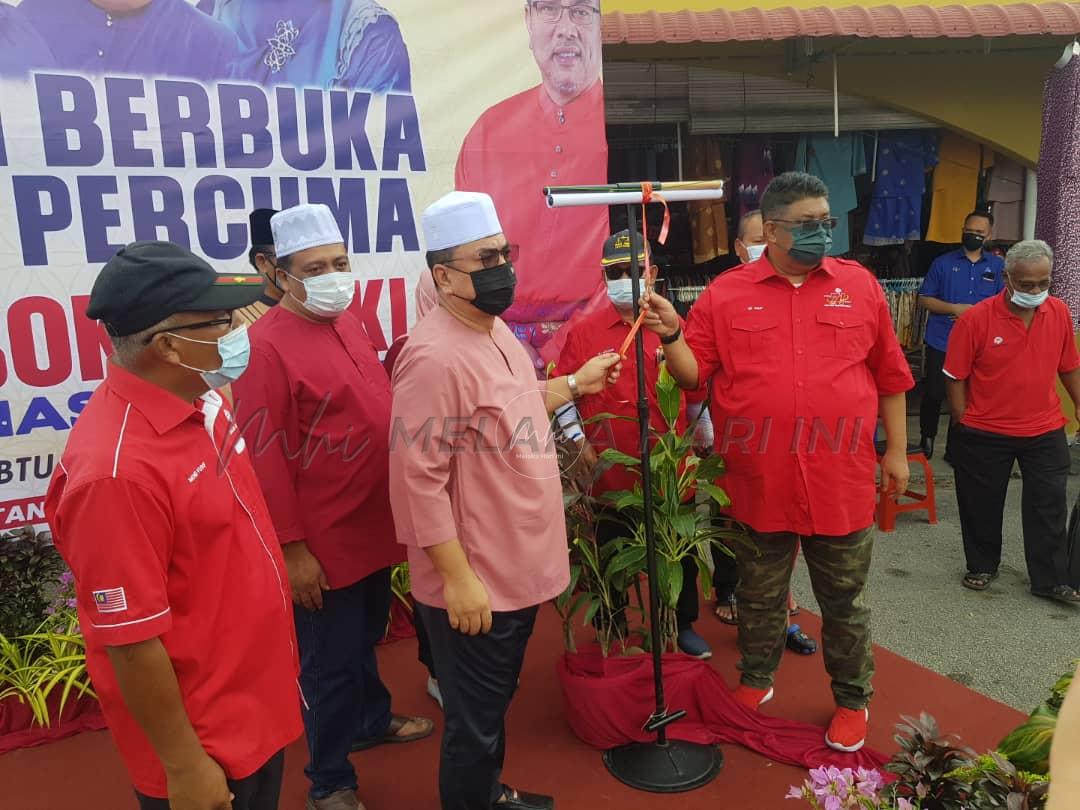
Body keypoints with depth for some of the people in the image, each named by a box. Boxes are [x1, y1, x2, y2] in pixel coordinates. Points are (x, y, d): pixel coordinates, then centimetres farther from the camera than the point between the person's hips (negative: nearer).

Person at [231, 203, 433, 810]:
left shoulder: (348, 322, 6)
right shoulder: (268, 344, -19)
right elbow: (264, 457, -20)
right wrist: (293, 548, -18)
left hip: (374, 526, 8)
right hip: (323, 540, -8)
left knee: (367, 637, 27)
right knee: (331, 660, 10)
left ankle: (372, 720, 51)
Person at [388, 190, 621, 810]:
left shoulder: (496, 330, 6)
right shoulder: (436, 356, -24)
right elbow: (418, 480, -26)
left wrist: (574, 384, 18)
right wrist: (457, 578, -23)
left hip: (517, 568, 9)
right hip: (475, 584, -9)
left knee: (496, 704, 27)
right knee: (475, 722, 11)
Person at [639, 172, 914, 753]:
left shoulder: (859, 285, 2)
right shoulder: (725, 294, -3)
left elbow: (889, 375, 7)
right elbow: (693, 373, -2)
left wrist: (896, 450, 7)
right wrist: (671, 335, -20)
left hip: (841, 482, 1)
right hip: (759, 483, 0)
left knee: (844, 601, 16)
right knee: (760, 597, 18)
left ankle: (852, 699, 38)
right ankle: (755, 680, 42)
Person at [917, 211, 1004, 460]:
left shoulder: (998, 266, 6)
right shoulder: (943, 262, 2)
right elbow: (924, 299, 0)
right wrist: (955, 309, -12)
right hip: (941, 342, -1)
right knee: (934, 394, 1)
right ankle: (927, 437, 25)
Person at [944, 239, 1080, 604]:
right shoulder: (976, 319, -14)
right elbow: (956, 377, -9)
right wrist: (964, 426, -8)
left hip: (1044, 431, 3)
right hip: (985, 433, -3)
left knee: (1049, 506, 8)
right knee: (982, 505, 11)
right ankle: (982, 566, 31)